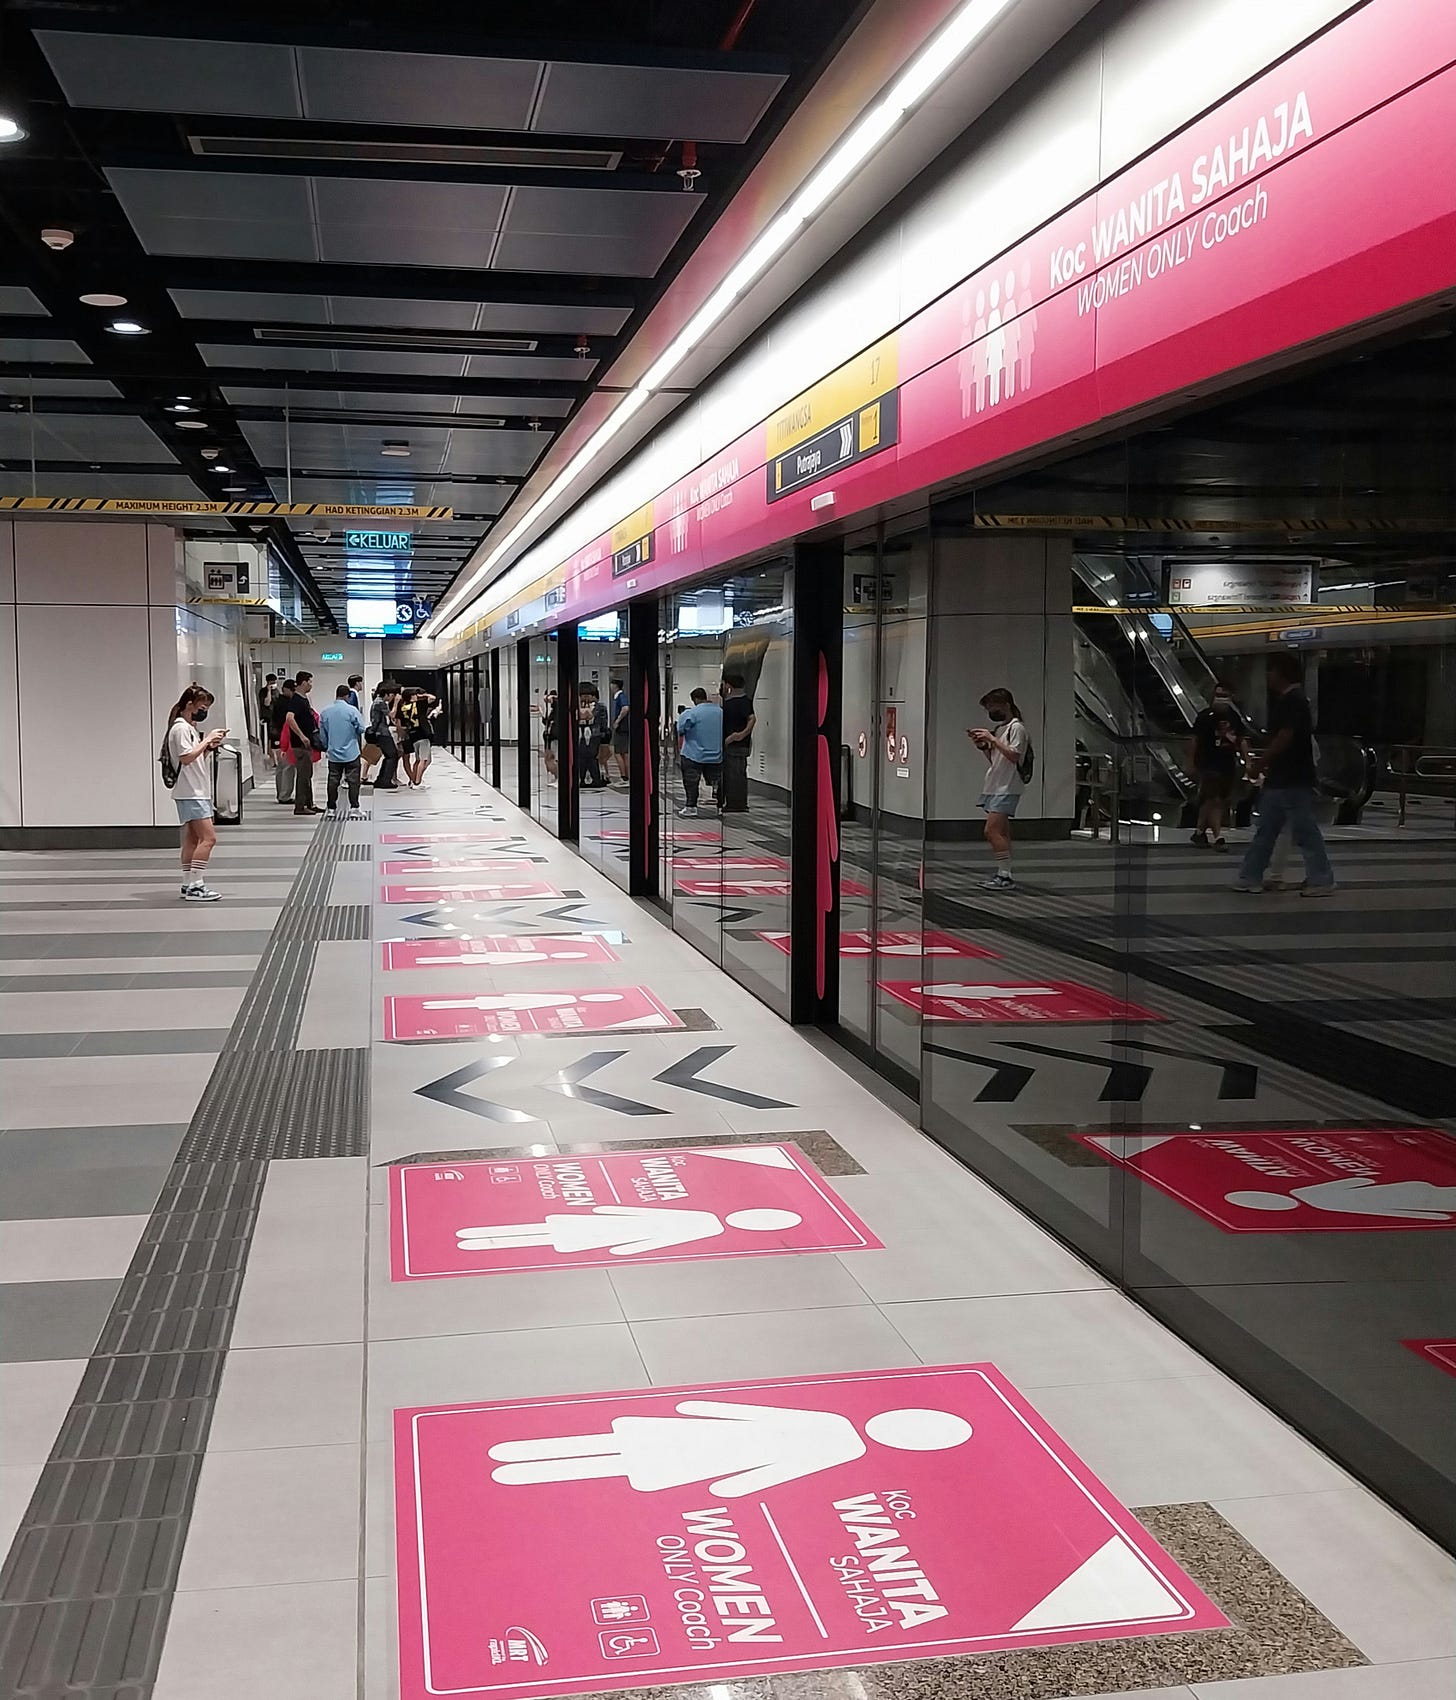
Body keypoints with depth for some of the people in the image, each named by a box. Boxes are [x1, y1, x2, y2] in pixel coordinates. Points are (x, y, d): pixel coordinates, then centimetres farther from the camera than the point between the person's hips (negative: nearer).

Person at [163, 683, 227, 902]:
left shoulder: (191, 728, 18)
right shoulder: (180, 728, -12)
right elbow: (186, 757, -21)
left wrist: (209, 746, 6)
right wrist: (207, 740, -17)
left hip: (197, 792, 11)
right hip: (190, 793, -10)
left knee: (192, 838, 11)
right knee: (208, 837, -15)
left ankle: (188, 884, 14)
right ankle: (195, 886, -16)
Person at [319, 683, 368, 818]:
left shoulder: (325, 712, 1)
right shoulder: (352, 710, -11)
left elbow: (322, 733, 9)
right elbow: (361, 729, -9)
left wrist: (325, 748, 23)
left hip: (333, 753, 3)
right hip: (351, 752, -3)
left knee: (333, 780, 9)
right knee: (353, 780, 1)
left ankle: (331, 808, 14)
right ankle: (354, 808, -2)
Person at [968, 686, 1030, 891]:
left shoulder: (1016, 728, -9)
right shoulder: (999, 729, 19)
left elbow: (1014, 755, -21)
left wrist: (992, 739, -20)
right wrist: (982, 746, 7)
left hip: (1007, 788, -10)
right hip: (995, 787, 10)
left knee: (992, 831, -16)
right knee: (1002, 832, 10)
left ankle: (1005, 876, -16)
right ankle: (1003, 874, 12)